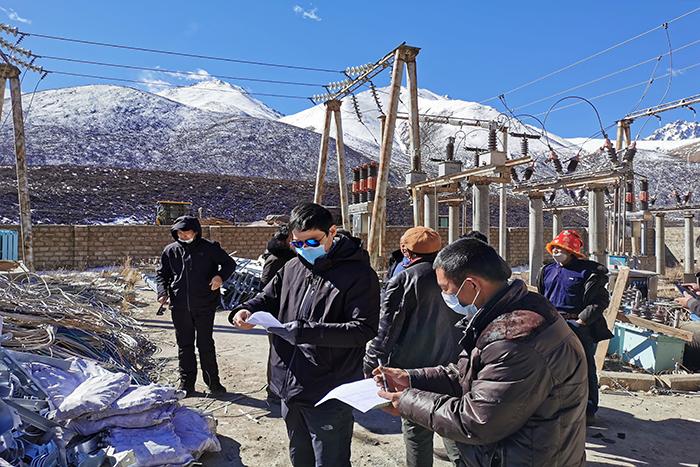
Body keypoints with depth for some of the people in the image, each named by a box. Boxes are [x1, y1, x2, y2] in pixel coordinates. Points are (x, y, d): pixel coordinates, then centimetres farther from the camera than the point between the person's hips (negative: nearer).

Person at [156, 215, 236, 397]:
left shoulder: (209, 248, -3)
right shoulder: (171, 251, 5)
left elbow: (230, 263, 3)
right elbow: (161, 273, 15)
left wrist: (220, 276, -18)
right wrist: (163, 292, -2)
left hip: (204, 305, -3)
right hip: (179, 307, 3)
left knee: (206, 344, 5)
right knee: (184, 345, 11)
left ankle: (213, 382, 19)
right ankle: (186, 383, 23)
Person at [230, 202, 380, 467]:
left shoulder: (358, 274, -15)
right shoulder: (293, 267, 5)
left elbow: (365, 329, -23)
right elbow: (268, 298, 18)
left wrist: (307, 331, -30)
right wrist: (246, 310, -5)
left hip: (329, 395, -6)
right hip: (289, 386, 7)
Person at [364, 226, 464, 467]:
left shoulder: (403, 280, -13)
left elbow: (386, 330, -13)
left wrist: (370, 367, -5)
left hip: (414, 369, -5)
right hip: (454, 369, 5)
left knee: (417, 434, 9)